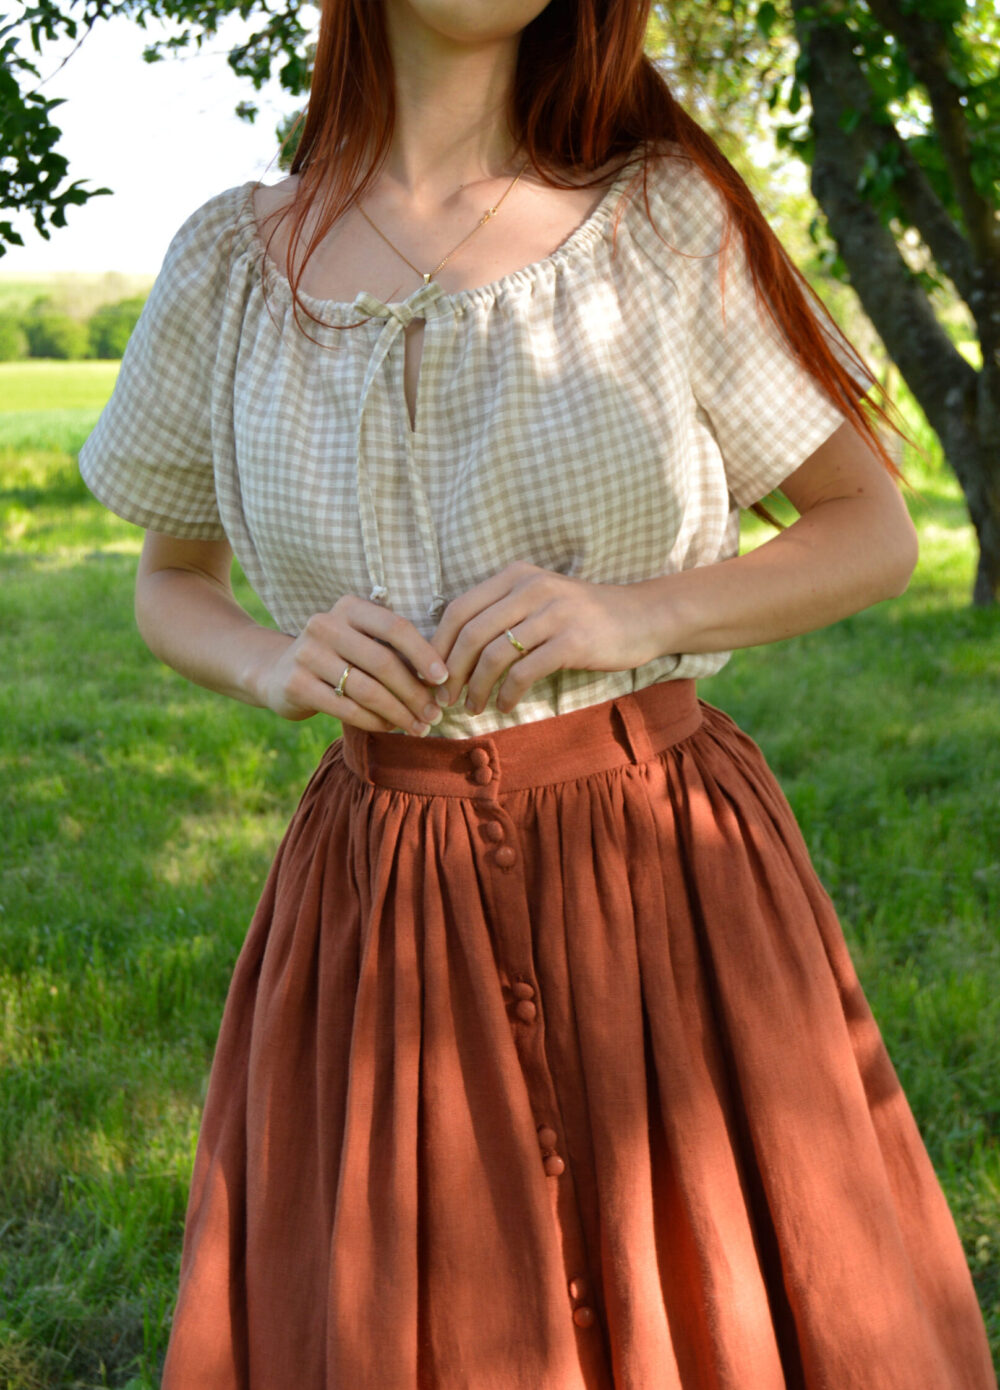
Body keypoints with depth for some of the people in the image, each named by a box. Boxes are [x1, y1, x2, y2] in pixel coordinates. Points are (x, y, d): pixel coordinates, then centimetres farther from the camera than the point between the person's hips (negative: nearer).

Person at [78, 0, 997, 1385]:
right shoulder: (234, 264, 2)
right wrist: (274, 666, -8)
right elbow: (169, 587, 15)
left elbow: (877, 531, 4)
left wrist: (636, 614, -14)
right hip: (386, 915, 1)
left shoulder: (667, 217, -3)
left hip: (670, 881, -1)